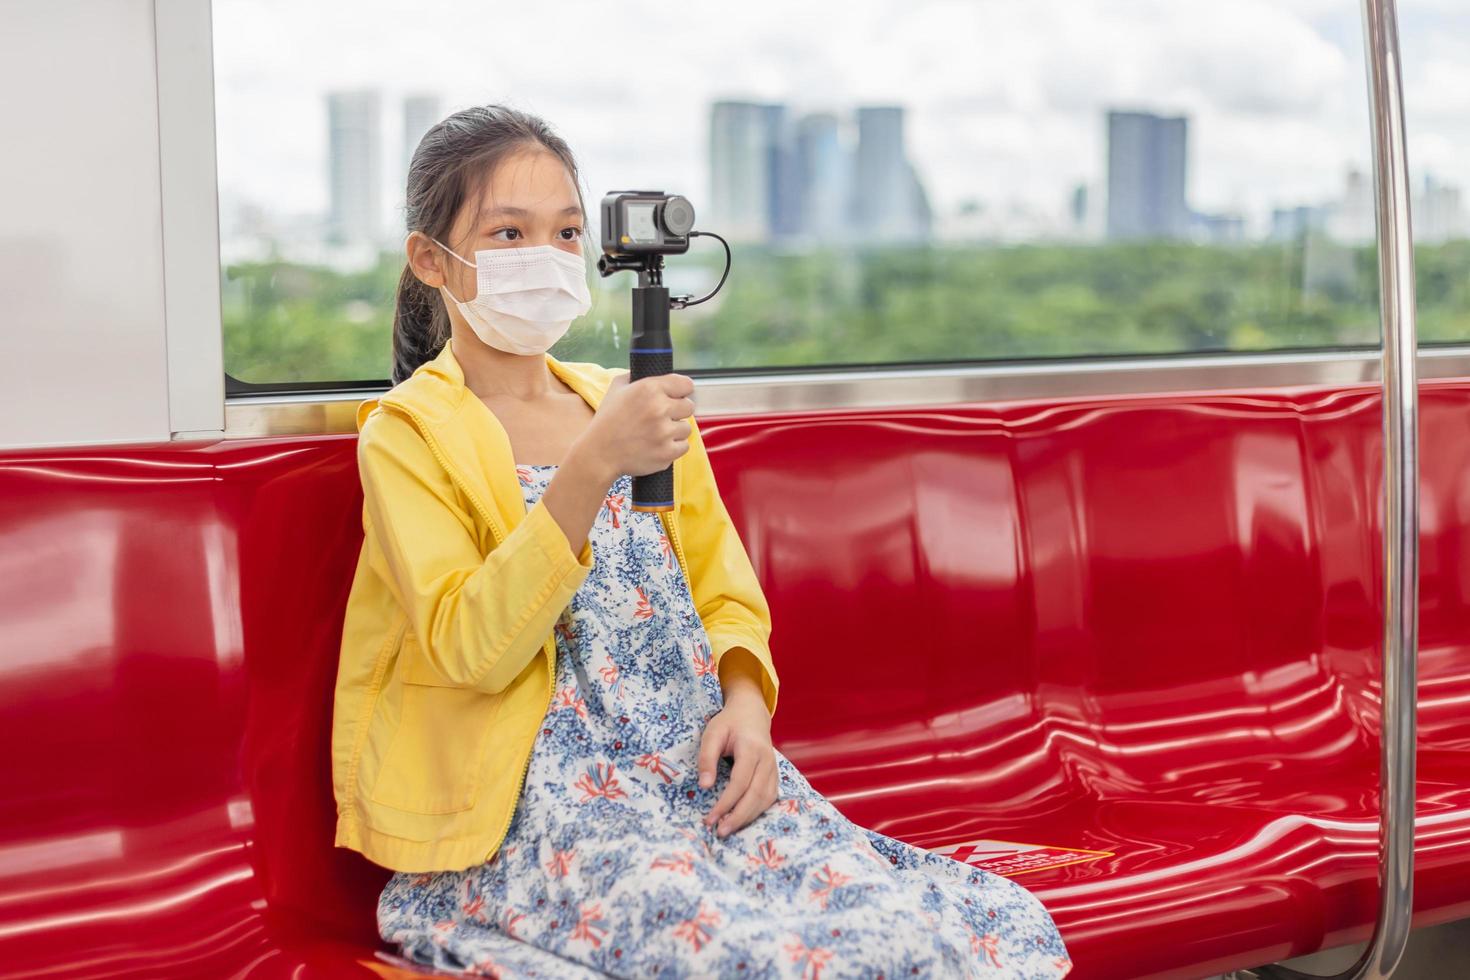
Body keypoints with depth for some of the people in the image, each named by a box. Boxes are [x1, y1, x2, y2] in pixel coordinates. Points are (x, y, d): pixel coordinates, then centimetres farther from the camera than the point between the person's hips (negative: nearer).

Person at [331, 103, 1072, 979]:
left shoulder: (637, 407, 19)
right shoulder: (409, 433, -1)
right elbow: (470, 648, -15)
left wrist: (744, 701, -1)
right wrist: (593, 467, -25)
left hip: (705, 771, 5)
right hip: (535, 802, -5)